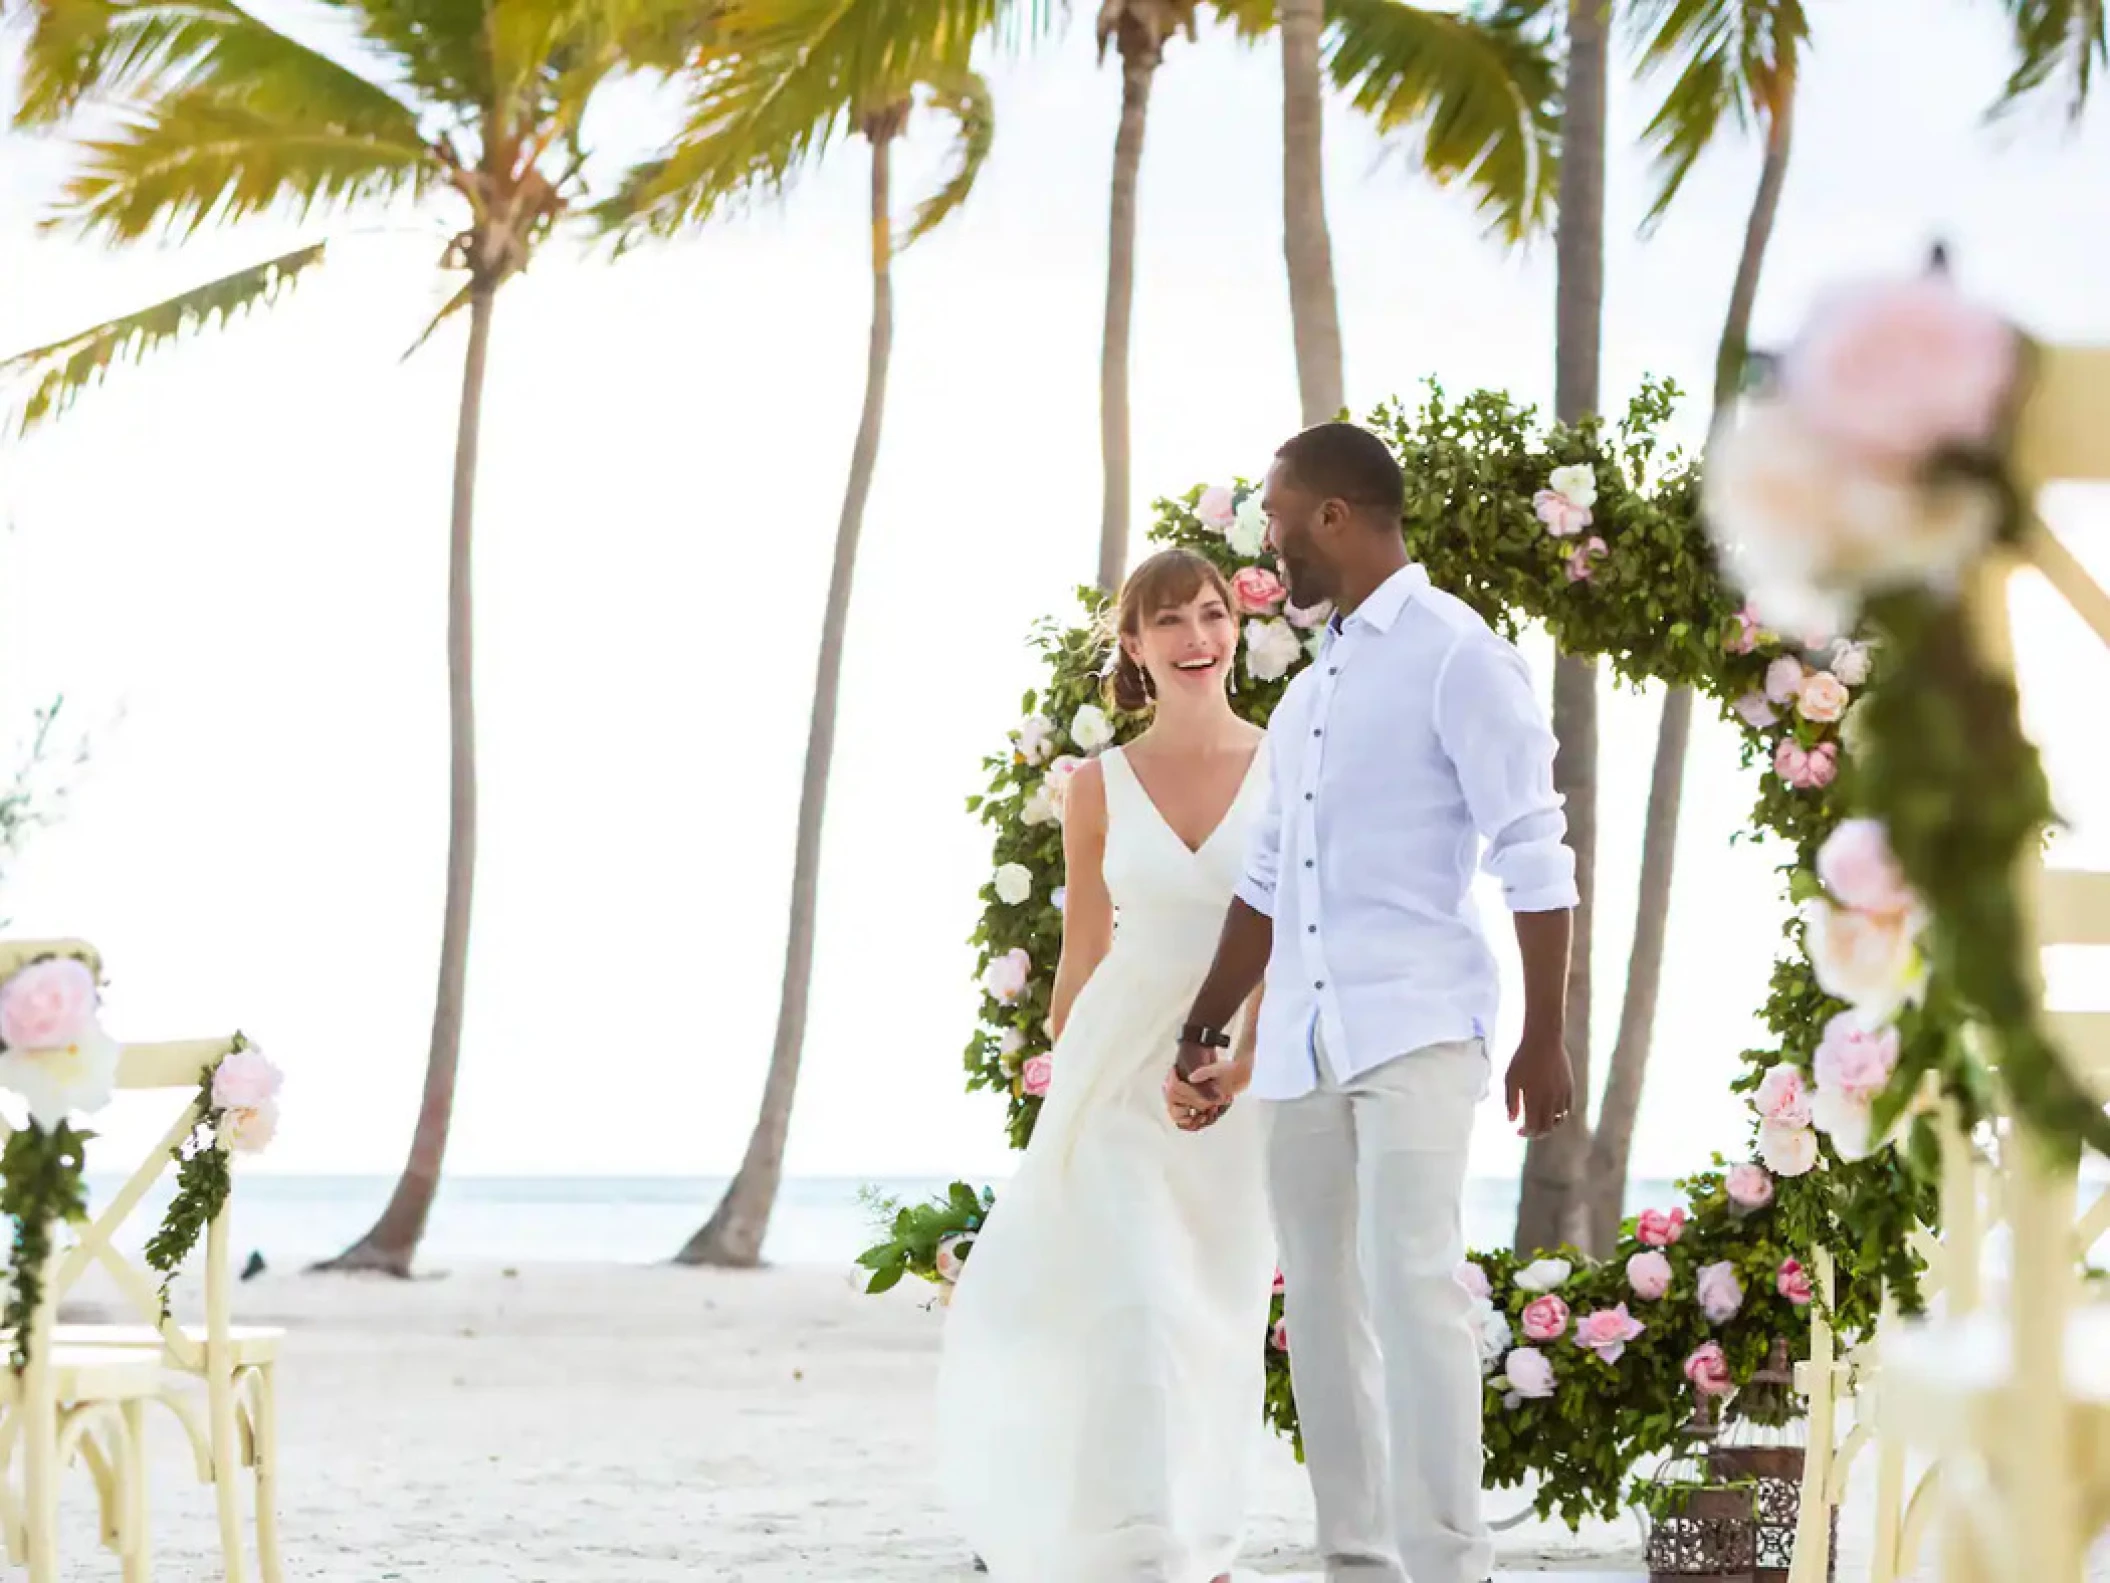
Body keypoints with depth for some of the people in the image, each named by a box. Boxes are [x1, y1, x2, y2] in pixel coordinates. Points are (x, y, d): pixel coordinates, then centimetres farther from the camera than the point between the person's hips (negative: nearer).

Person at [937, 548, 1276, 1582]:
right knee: (1132, 1309, -13)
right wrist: (1058, 1100, 13)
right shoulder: (1099, 787, 3)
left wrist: (1252, 1056, -20)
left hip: (1246, 1080, 0)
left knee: (1221, 1323, 7)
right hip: (1122, 1074, 0)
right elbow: (1081, 957, 10)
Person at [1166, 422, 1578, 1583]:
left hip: (1415, 1029, -7)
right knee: (1320, 1301, 5)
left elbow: (1535, 857, -8)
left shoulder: (1455, 657, -4)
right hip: (1302, 1040, 7)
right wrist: (1203, 1032, 24)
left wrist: (1544, 1039, -11)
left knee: (1412, 1281, -16)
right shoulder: (1305, 692, 18)